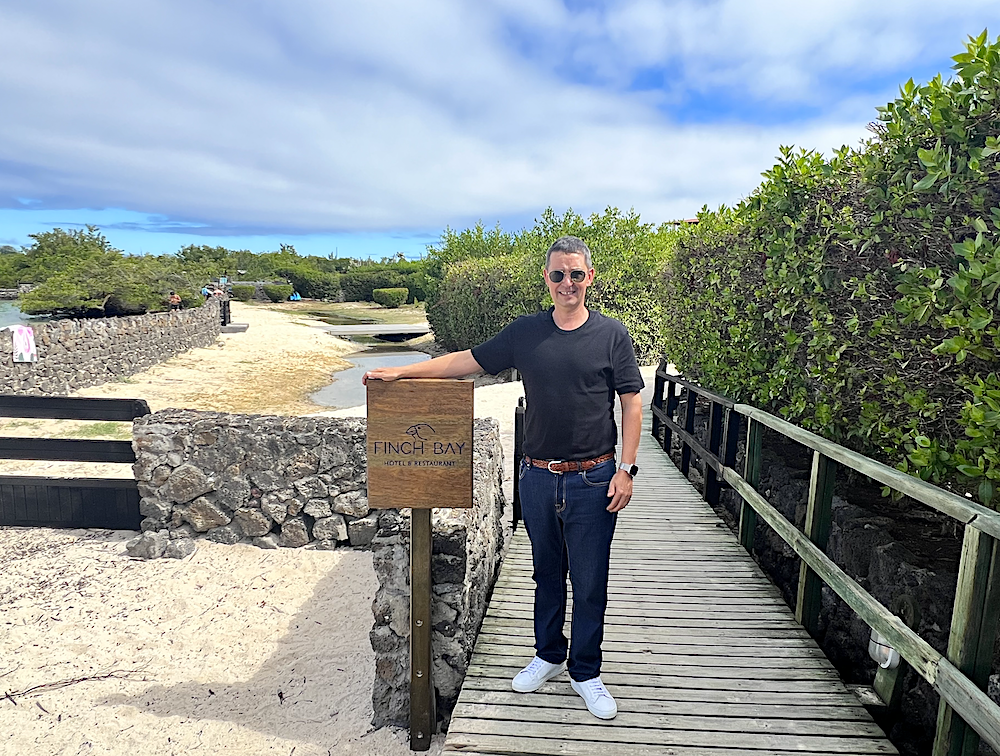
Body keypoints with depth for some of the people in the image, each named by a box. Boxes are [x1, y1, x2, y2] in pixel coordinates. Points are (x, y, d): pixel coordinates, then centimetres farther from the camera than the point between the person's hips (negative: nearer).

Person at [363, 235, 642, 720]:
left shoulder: (611, 335, -2)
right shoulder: (524, 332, 3)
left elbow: (631, 404, 0)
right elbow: (468, 361, 8)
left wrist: (626, 469, -6)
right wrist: (401, 372, 4)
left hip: (592, 480, -2)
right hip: (537, 476, 2)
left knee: (589, 582, 9)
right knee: (547, 574, 18)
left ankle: (585, 672, 30)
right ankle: (548, 655, 40)